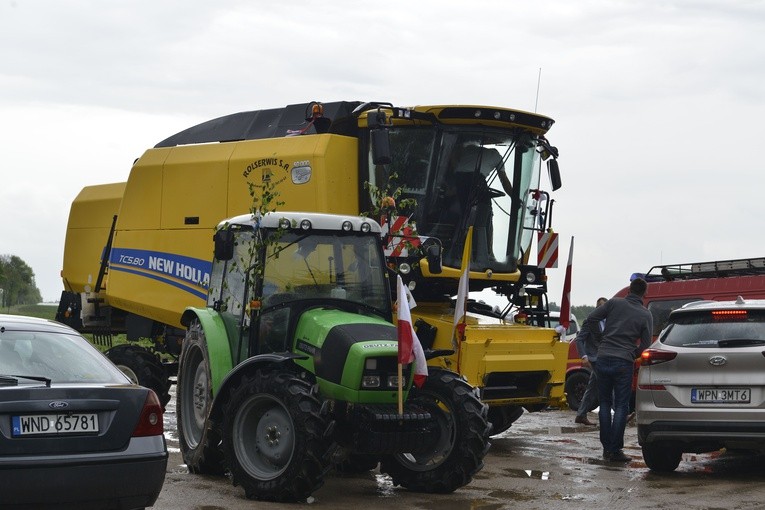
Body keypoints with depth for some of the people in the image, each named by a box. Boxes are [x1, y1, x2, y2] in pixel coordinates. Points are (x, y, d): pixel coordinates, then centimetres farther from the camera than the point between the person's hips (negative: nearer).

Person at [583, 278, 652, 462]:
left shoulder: (614, 303, 2)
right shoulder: (646, 315, 2)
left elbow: (588, 321, -1)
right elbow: (645, 345, 3)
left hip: (603, 359, 2)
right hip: (624, 362, -2)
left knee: (605, 404, 12)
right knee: (621, 407, 2)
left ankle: (606, 448, 13)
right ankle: (615, 450, -3)